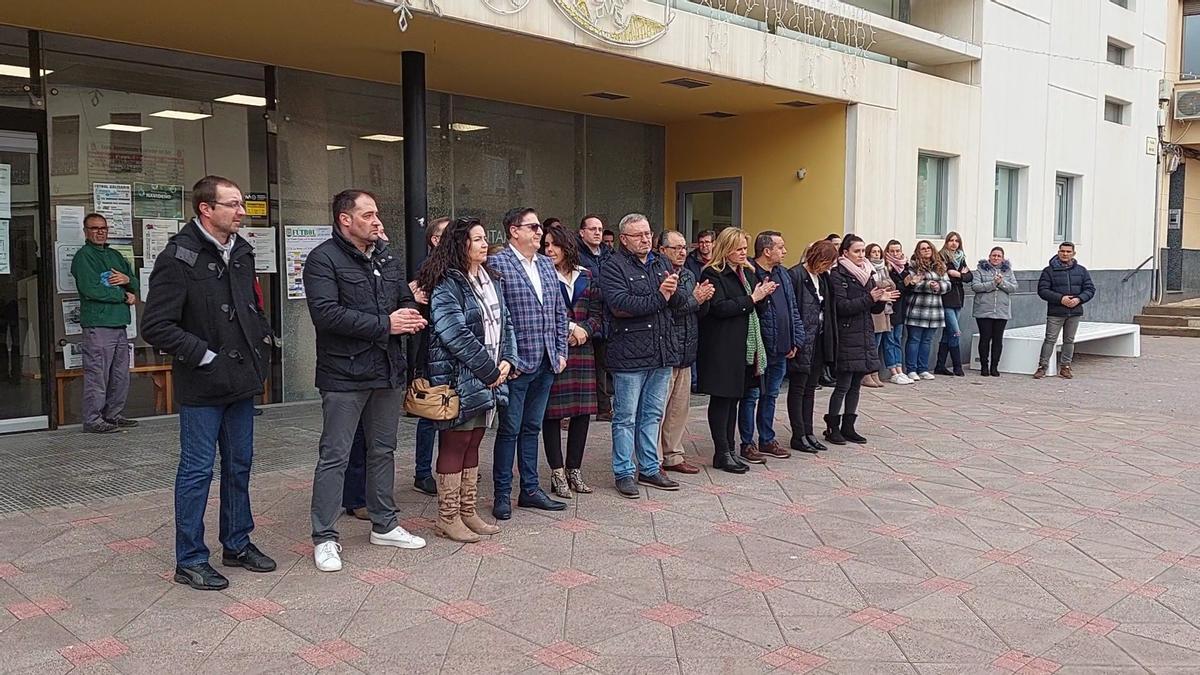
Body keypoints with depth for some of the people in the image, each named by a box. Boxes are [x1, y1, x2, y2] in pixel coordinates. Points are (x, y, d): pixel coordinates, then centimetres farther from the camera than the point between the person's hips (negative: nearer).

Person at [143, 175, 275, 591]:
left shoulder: (242, 252, 9)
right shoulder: (178, 258, -15)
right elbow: (156, 326, -18)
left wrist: (262, 345, 10)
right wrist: (205, 356, -18)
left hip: (242, 381, 7)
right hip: (202, 386, -7)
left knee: (239, 466, 16)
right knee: (197, 470, 3)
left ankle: (237, 545, 30)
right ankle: (190, 560, 16)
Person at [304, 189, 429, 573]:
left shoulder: (387, 258, 13)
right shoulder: (323, 259, -10)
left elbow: (407, 300, 20)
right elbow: (326, 313, -22)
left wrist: (411, 318, -5)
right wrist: (385, 324, -20)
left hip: (388, 370, 7)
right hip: (345, 375, -7)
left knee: (383, 451, 17)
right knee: (334, 456, 0)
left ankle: (384, 525, 30)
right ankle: (324, 538, 10)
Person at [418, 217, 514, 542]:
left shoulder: (491, 280, 13)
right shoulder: (446, 285, -13)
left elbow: (505, 321, 14)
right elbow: (456, 336, -20)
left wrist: (506, 361, -2)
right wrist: (490, 371, -16)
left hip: (488, 378, 8)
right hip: (458, 378, -8)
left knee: (473, 443, 14)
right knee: (454, 445, 0)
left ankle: (467, 511, 24)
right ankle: (448, 518, 10)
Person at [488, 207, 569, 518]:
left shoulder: (546, 264, 13)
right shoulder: (497, 264, -9)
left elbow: (560, 311, 16)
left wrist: (561, 352, 10)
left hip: (546, 363, 7)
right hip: (517, 364, -6)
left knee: (532, 428, 15)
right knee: (509, 430, 2)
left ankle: (530, 489, 24)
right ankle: (503, 494, 14)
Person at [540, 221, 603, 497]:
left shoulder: (586, 276, 11)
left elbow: (597, 311, 9)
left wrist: (584, 329, -9)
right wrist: (570, 327, -12)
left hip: (582, 350, 4)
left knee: (583, 410, 6)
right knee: (553, 411, -2)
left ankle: (574, 469, 19)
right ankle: (557, 474, 8)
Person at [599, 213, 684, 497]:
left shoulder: (661, 264, 14)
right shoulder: (614, 268, -8)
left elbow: (678, 301, 10)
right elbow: (620, 305, -22)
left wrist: (673, 290, -14)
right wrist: (658, 297, -16)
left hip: (661, 353, 7)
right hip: (629, 355, -7)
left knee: (653, 415, 15)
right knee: (626, 417, 2)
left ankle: (649, 468, 25)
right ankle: (624, 472, 12)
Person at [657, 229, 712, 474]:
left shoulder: (689, 276, 15)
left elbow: (700, 313, 18)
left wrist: (703, 300, -3)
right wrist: (694, 300, -16)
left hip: (685, 353, 9)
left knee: (680, 407, 15)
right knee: (658, 409, -3)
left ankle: (673, 456, 26)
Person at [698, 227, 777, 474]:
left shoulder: (747, 272, 15)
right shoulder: (713, 275, -10)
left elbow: (754, 309, 21)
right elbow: (720, 308, -21)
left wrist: (763, 294, 0)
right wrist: (751, 299, -16)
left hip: (744, 347, 8)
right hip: (722, 348, -8)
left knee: (733, 398, 12)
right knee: (721, 398, -1)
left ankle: (730, 450, 19)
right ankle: (722, 454, 5)